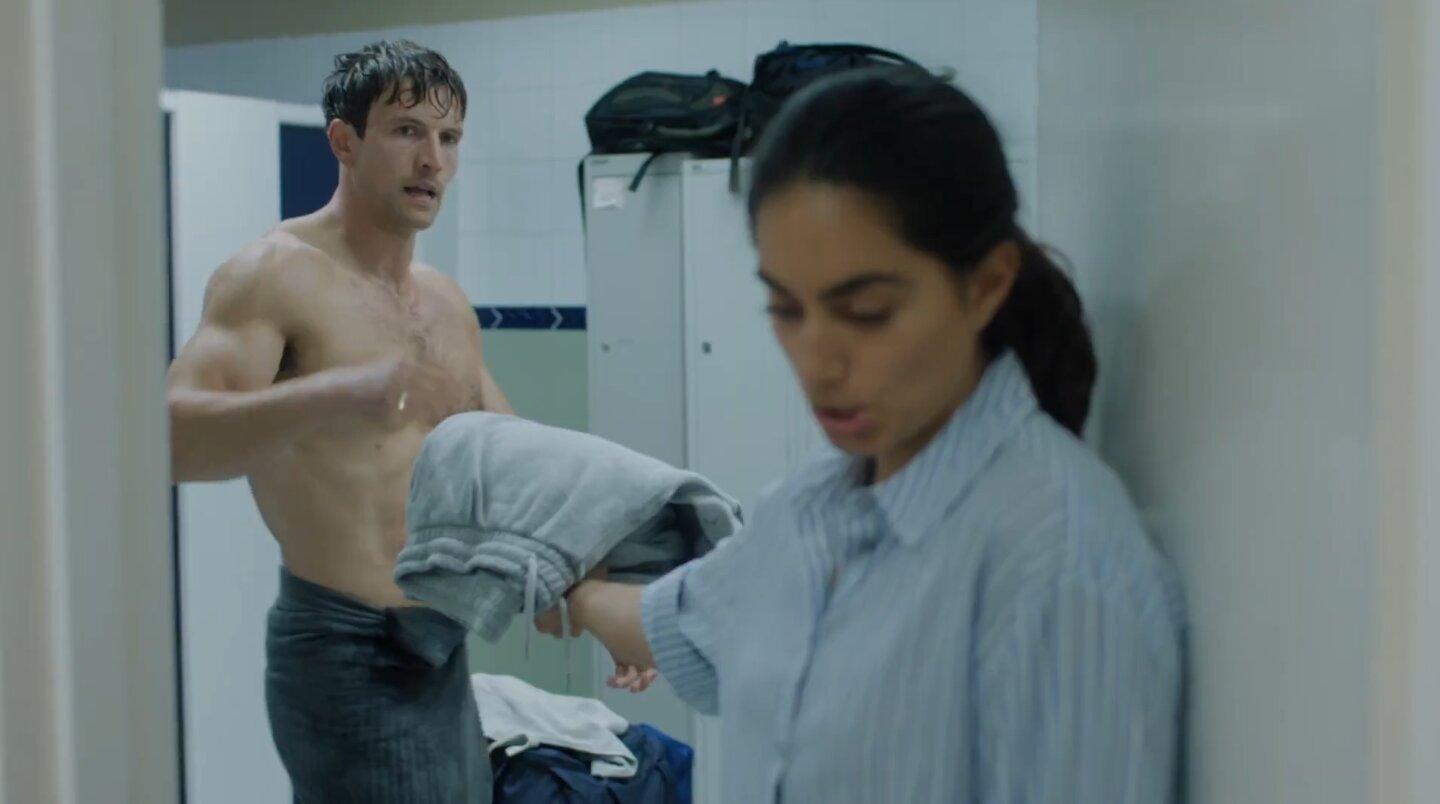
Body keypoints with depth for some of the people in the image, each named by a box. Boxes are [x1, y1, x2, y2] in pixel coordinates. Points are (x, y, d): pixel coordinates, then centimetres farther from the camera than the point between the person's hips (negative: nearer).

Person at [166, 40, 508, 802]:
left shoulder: (446, 301, 12)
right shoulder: (276, 274, -12)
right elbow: (175, 433, -27)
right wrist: (326, 397, -45)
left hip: (444, 650, 8)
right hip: (347, 652, -8)